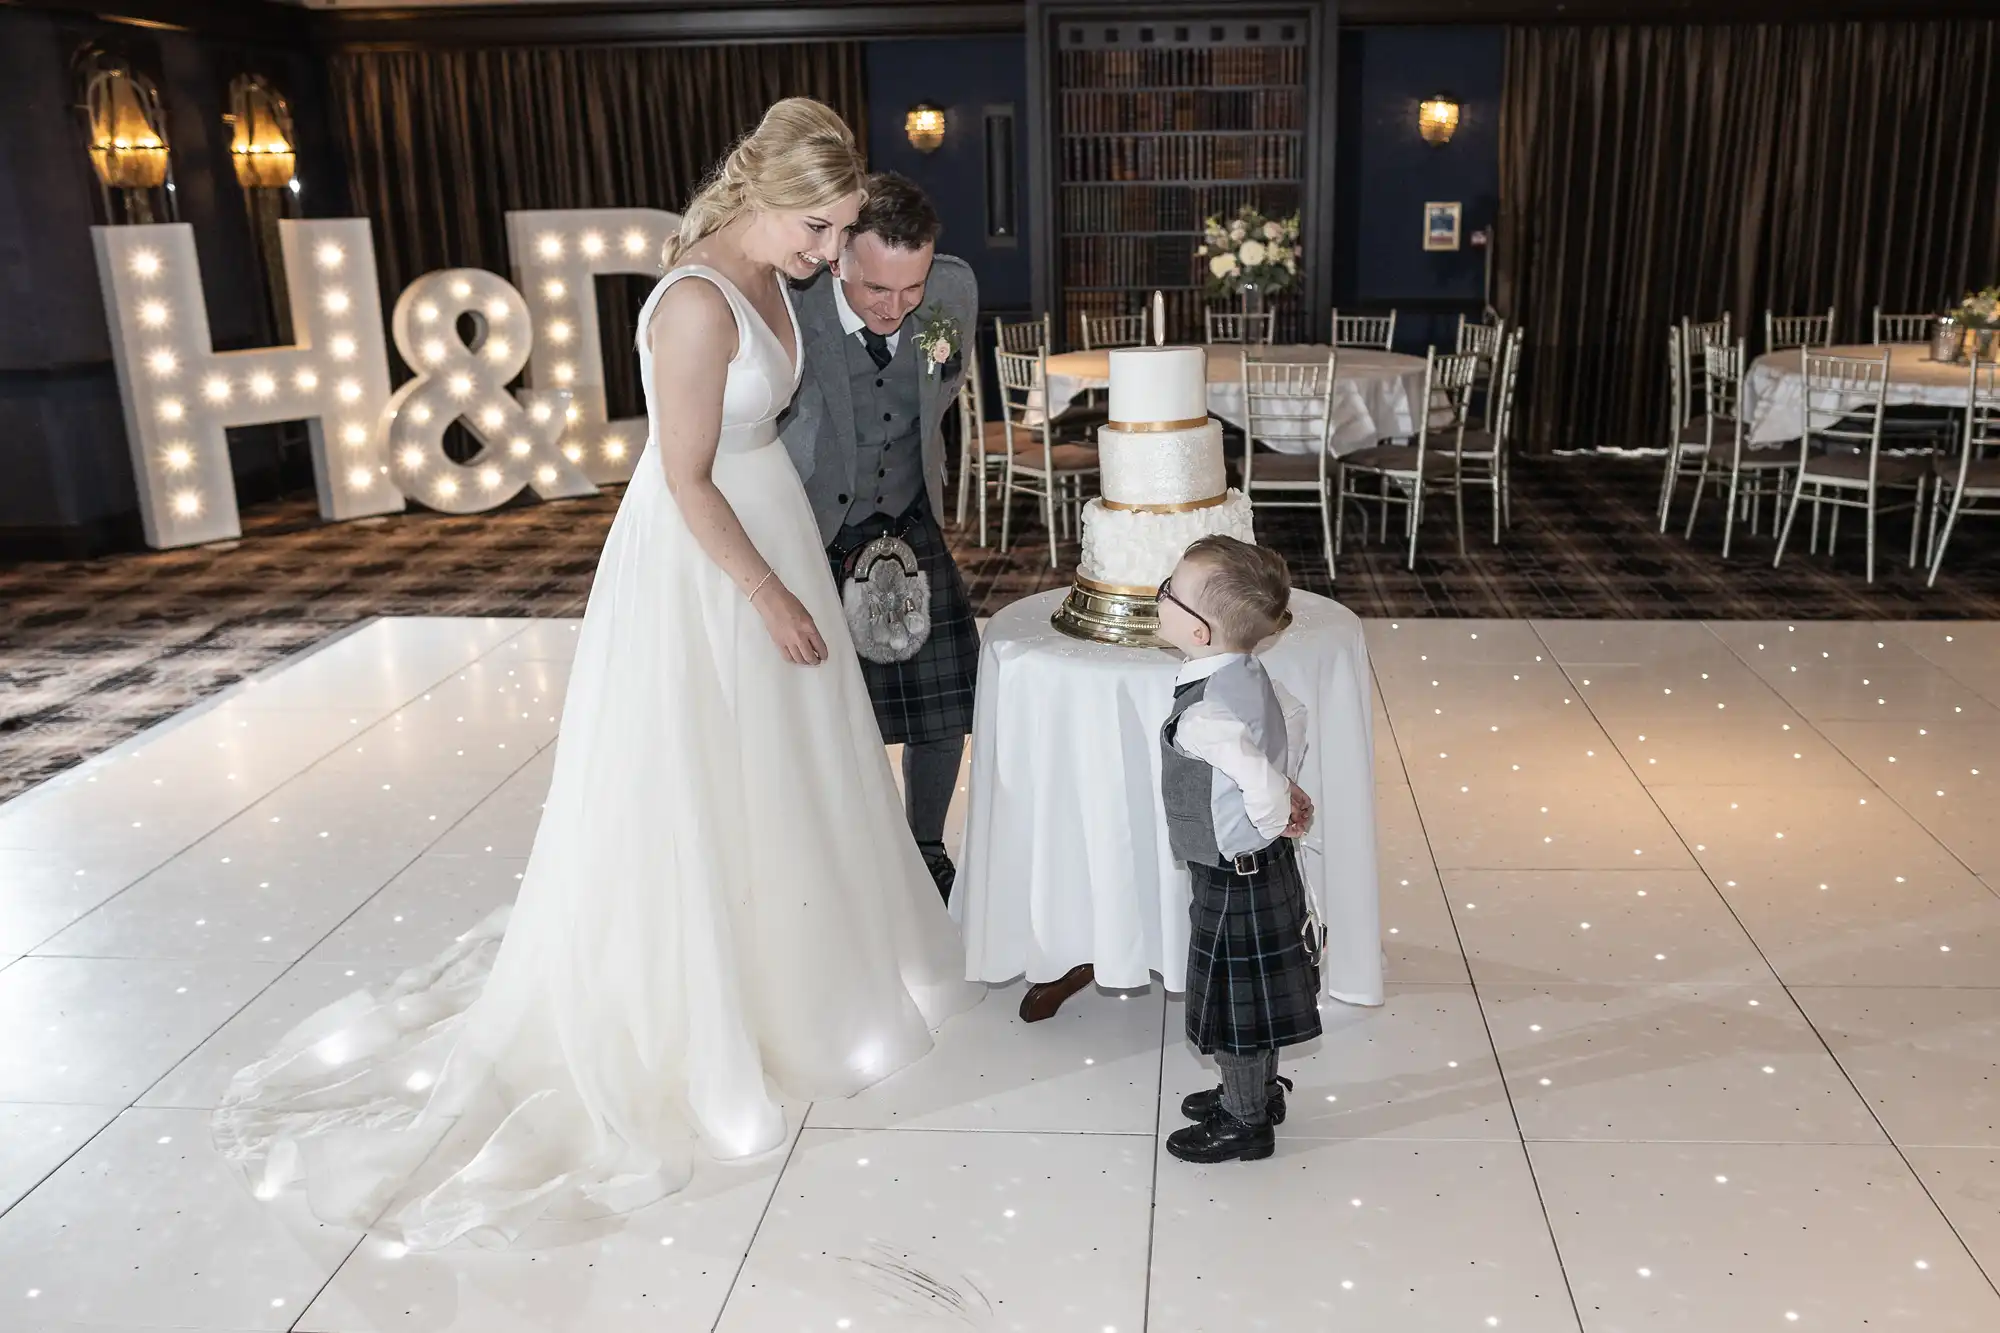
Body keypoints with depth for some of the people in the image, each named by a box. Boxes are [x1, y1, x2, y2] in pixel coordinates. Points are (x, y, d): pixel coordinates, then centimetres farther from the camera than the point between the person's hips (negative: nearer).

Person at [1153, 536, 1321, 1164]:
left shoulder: (1203, 717, -31)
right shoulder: (1250, 675, -4)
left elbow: (1264, 788, -37)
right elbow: (1295, 719, 12)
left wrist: (1276, 822, -16)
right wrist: (1286, 797, 11)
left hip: (1233, 879, -9)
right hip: (1265, 870, 9)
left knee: (1234, 1004, 11)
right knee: (1253, 997, 26)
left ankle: (1246, 1124, 30)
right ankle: (1259, 1092, 46)